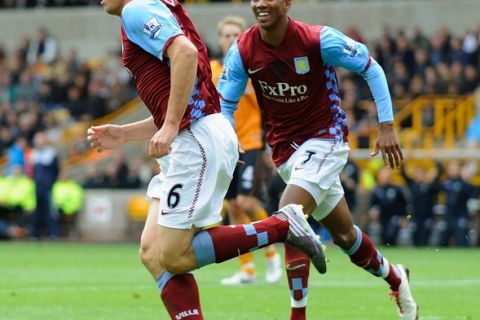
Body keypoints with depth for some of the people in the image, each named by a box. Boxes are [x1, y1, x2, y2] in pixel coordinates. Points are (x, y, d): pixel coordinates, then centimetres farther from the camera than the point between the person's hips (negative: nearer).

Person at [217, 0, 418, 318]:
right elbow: (224, 103, 2)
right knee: (343, 234, 16)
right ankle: (395, 278, 43)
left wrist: (387, 126, -10)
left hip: (325, 139, -5)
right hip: (285, 149, 5)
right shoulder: (243, 50, -9)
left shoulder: (319, 39, -19)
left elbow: (371, 68, -7)